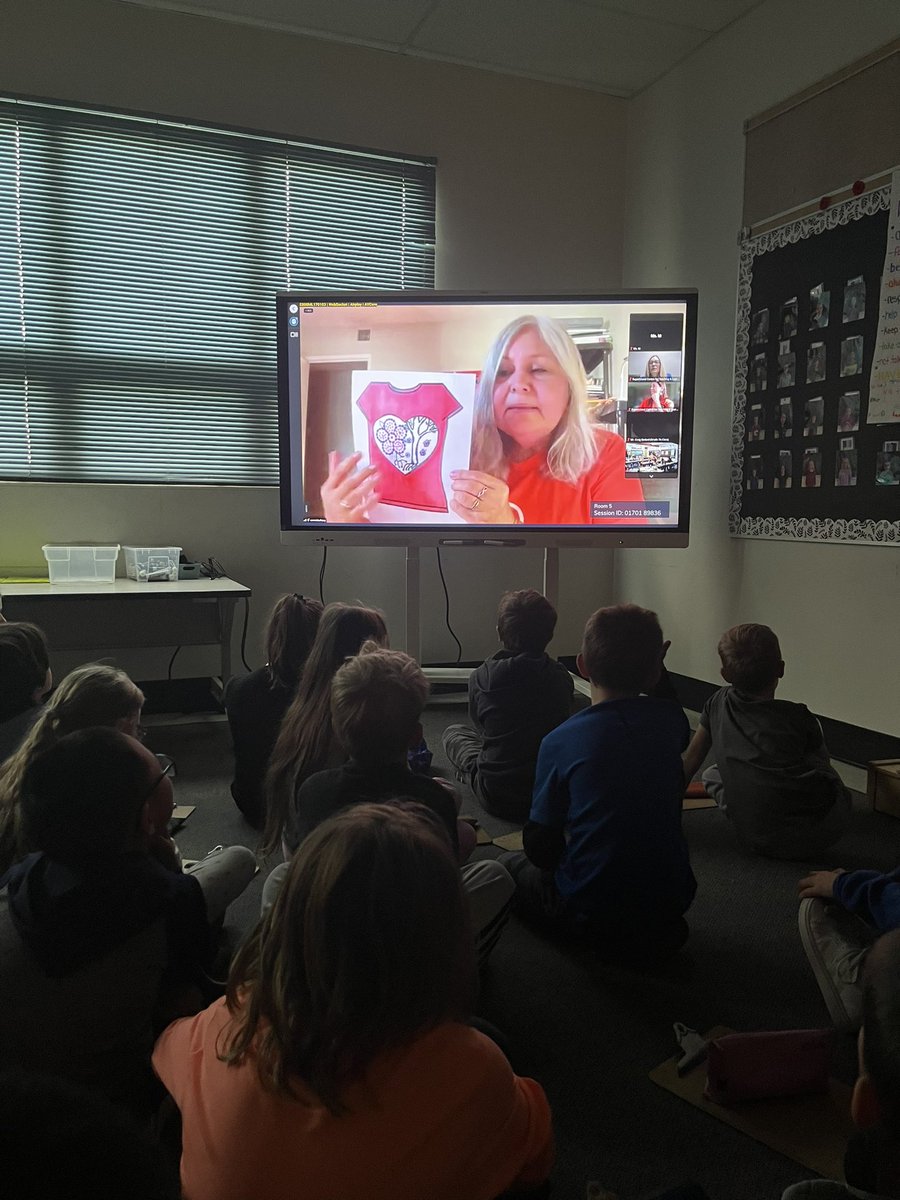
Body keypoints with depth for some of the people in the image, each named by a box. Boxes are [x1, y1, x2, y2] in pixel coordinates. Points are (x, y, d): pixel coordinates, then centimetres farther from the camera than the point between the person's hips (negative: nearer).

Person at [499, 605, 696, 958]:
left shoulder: (561, 741, -16)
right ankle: (659, 929, 14)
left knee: (509, 865, 20)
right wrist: (653, 670, 17)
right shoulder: (670, 719, -6)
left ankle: (605, 933, 6)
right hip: (669, 901, 5)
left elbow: (540, 848, -9)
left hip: (592, 911, -4)